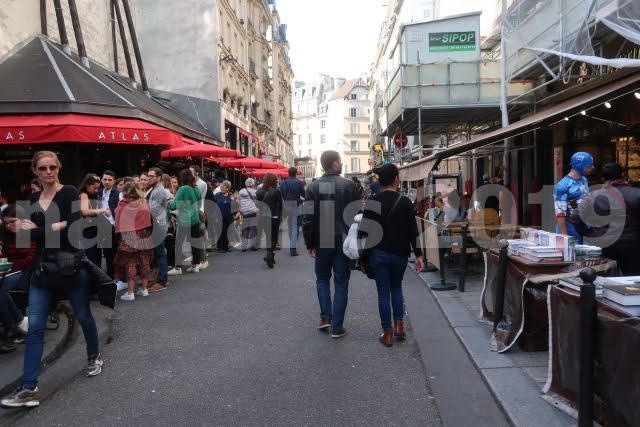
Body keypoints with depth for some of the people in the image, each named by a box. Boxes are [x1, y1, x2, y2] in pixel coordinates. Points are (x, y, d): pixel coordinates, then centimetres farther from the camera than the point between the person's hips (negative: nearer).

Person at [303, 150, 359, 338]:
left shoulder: (314, 187, -2)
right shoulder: (349, 185, -5)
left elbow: (308, 218, -5)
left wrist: (309, 243, 3)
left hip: (322, 243, 1)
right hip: (344, 243, -1)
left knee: (322, 279, 21)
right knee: (341, 283, 8)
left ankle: (325, 316, 11)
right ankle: (337, 327, 10)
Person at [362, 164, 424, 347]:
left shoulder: (372, 202, -5)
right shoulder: (405, 202, -6)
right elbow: (413, 231, -6)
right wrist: (418, 255, 0)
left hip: (378, 254, -1)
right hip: (400, 253, 1)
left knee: (383, 292, 7)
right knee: (396, 287, 22)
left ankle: (387, 333, 11)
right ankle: (399, 325, 18)